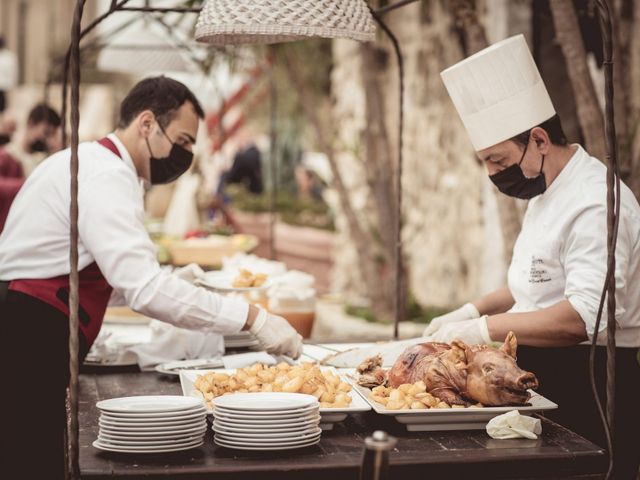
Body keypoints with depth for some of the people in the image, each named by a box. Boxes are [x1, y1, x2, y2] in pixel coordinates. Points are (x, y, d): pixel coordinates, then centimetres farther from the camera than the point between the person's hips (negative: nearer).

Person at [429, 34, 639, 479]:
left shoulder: (595, 204, -20)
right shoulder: (547, 193, 14)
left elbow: (586, 316, -29)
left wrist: (486, 329, -24)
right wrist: (477, 309, 10)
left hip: (587, 387, -10)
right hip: (547, 376, 10)